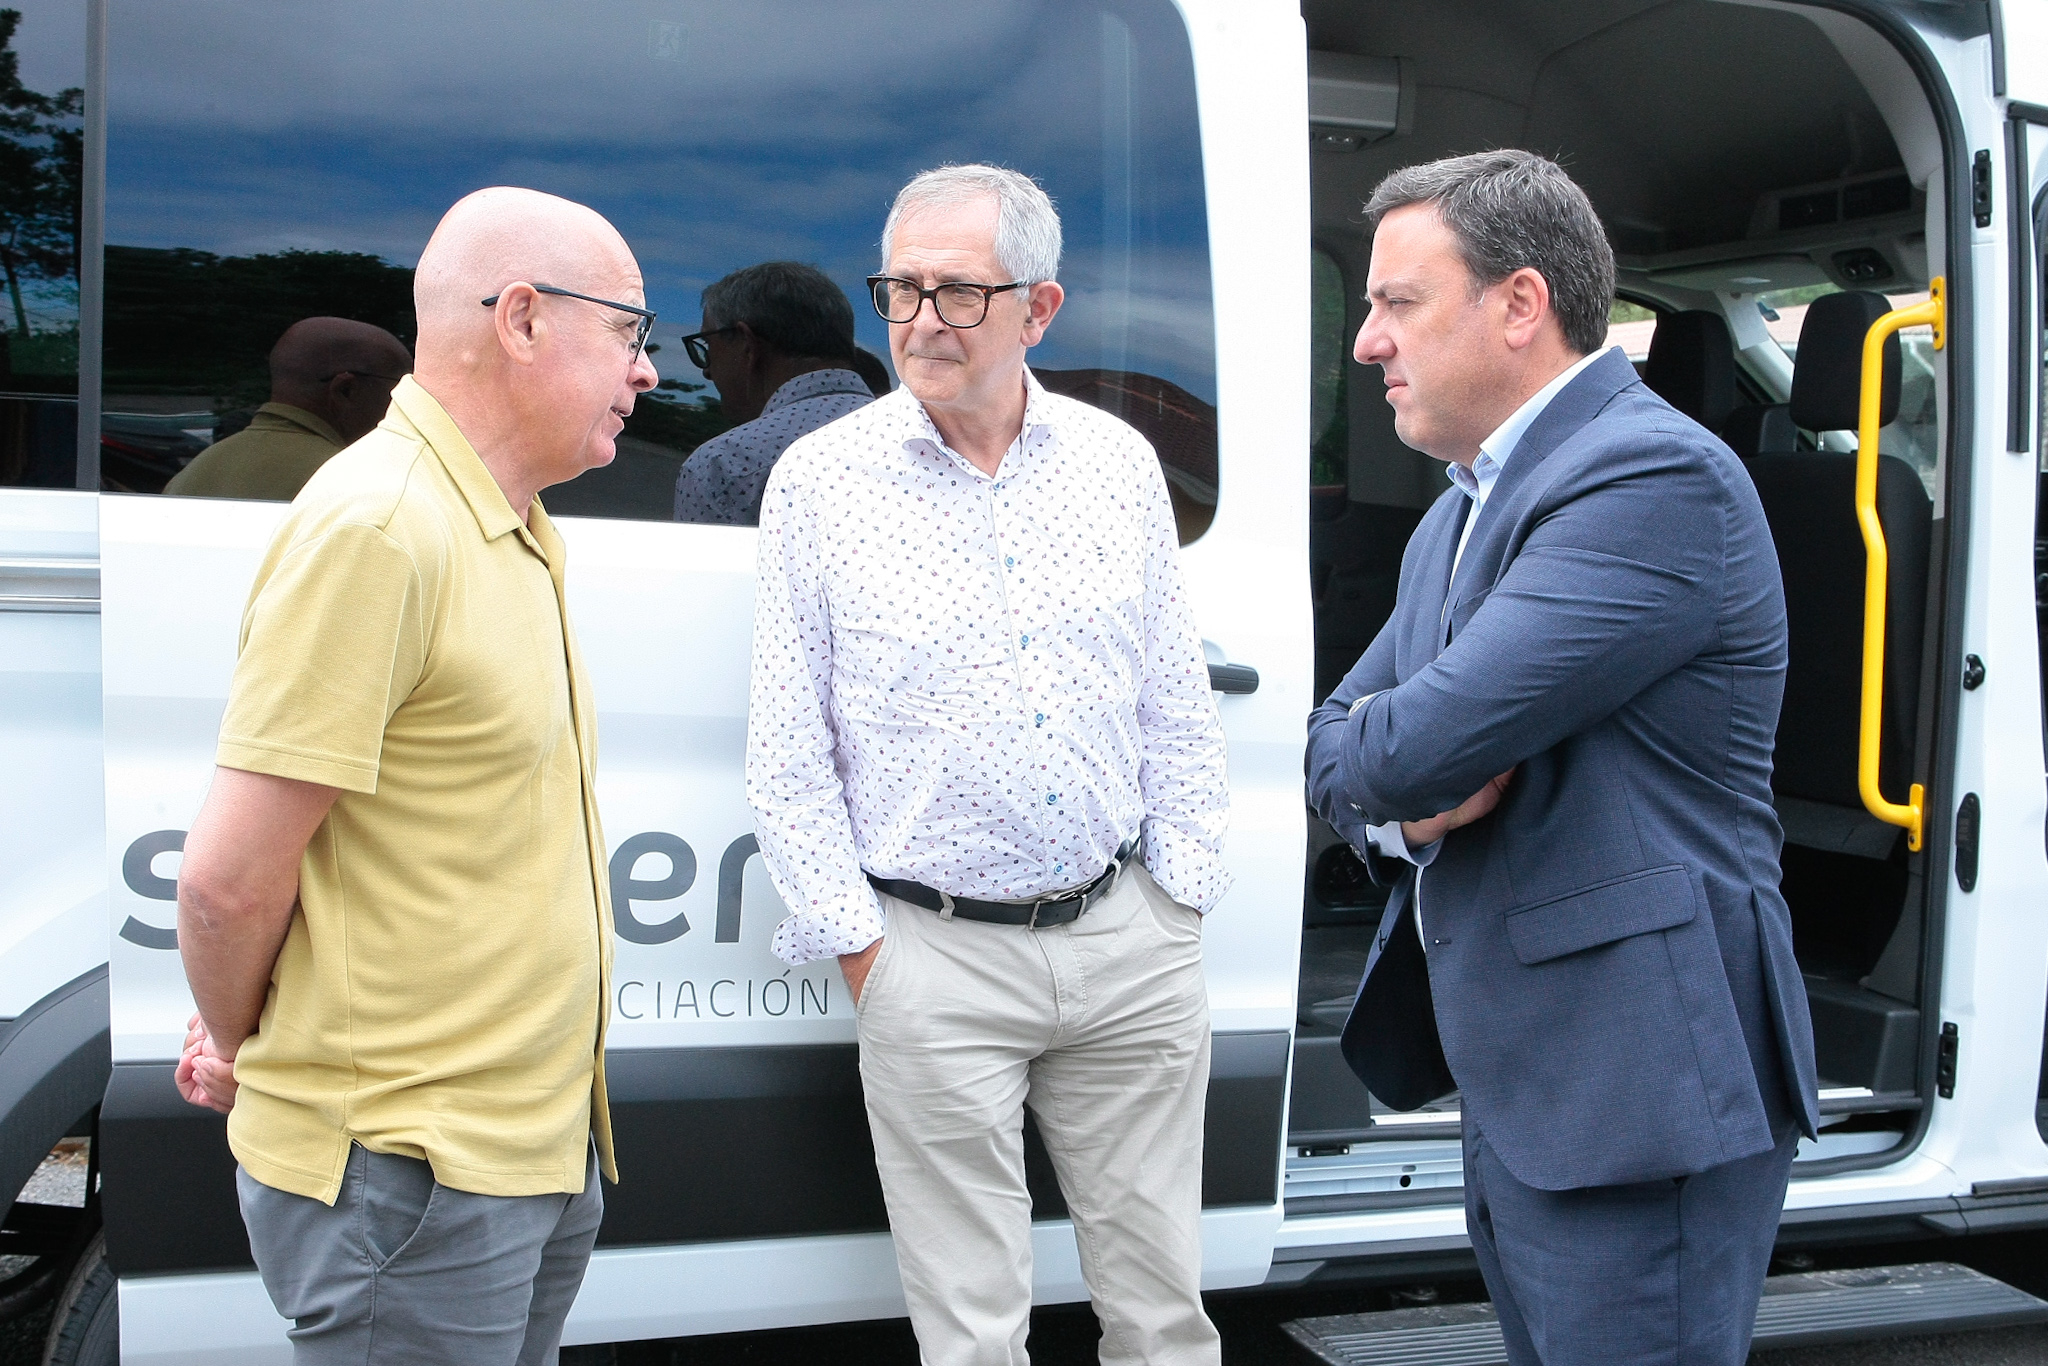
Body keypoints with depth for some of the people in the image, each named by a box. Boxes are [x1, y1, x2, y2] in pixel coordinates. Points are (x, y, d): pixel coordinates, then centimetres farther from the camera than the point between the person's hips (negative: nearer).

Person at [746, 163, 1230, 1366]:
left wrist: (1179, 906, 6)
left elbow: (1179, 712, 11)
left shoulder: (1119, 462, 5)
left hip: (1128, 942, 3)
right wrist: (860, 948, -3)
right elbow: (786, 755, -1)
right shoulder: (820, 479, -3)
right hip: (935, 961, -2)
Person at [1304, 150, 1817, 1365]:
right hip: (1516, 1084, 9)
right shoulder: (1463, 513, 14)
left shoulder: (1655, 476, -18)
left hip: (1636, 1100, -9)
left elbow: (1425, 741, -26)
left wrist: (1392, 758, -2)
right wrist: (1404, 799, -10)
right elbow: (1341, 742, 13)